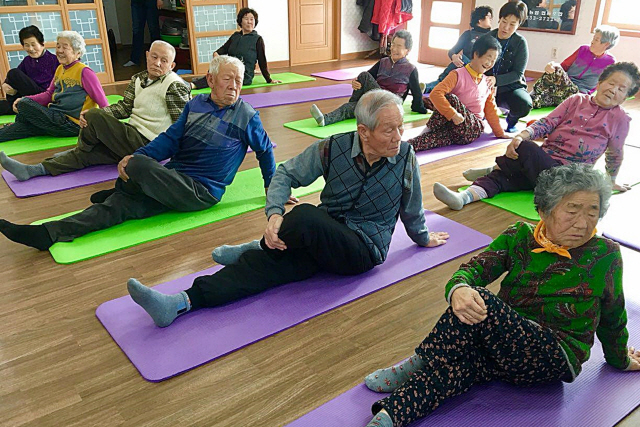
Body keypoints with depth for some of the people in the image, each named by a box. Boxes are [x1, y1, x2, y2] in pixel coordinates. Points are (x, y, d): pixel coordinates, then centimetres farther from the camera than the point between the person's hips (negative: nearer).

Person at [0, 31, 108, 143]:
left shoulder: (84, 72, -9)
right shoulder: (59, 69, 16)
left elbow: (102, 102, -13)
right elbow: (49, 95, 17)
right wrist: (24, 100, 0)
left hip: (71, 125, -7)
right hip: (56, 117, 7)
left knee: (23, 106, -13)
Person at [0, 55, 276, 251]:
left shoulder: (247, 116, -3)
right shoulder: (196, 104, 10)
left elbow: (265, 150, 12)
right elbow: (170, 139, 6)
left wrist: (272, 187, 15)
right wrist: (135, 156, -9)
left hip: (202, 191, -5)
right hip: (174, 178, 5)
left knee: (139, 165, -26)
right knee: (121, 204, -15)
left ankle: (120, 190, 9)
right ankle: (48, 233, -23)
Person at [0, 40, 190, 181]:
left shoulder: (175, 85, -10)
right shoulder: (138, 79, 13)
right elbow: (124, 107, 11)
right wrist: (93, 114, -5)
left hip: (146, 144, -8)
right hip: (133, 139, 8)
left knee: (94, 117, -12)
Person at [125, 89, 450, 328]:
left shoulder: (406, 157, -9)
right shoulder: (334, 148, -8)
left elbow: (411, 210, 9)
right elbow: (286, 173, -4)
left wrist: (423, 238, 25)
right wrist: (274, 214, -22)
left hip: (364, 249, -2)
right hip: (321, 239, 3)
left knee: (306, 216, -34)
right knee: (268, 263, -24)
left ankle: (258, 247, -3)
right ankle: (181, 303, -31)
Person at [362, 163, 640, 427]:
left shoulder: (605, 255, -3)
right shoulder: (520, 236, 2)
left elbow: (612, 318, 11)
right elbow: (474, 268, -9)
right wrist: (458, 288, -33)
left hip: (555, 360, -3)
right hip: (501, 345, 3)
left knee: (482, 300, -31)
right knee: (453, 368, -32)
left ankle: (417, 366, -19)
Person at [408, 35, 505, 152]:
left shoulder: (487, 82, 16)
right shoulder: (458, 75, -3)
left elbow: (490, 109, 25)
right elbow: (436, 93, -19)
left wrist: (500, 133, 28)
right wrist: (453, 114, -27)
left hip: (474, 130, 2)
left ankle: (430, 129, -19)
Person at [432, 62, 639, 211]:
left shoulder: (620, 119, 3)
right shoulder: (576, 101, 10)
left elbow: (615, 154, 14)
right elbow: (546, 124, 2)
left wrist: (611, 181, 24)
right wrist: (521, 135, -16)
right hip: (543, 163, 4)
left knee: (526, 149, -30)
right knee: (505, 172, -24)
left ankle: (491, 169, -7)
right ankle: (463, 197, -40)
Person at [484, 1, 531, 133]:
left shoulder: (520, 43, -9)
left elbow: (517, 73, -13)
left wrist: (496, 79, -31)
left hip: (511, 86, -1)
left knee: (524, 105, -34)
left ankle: (511, 120, 5)